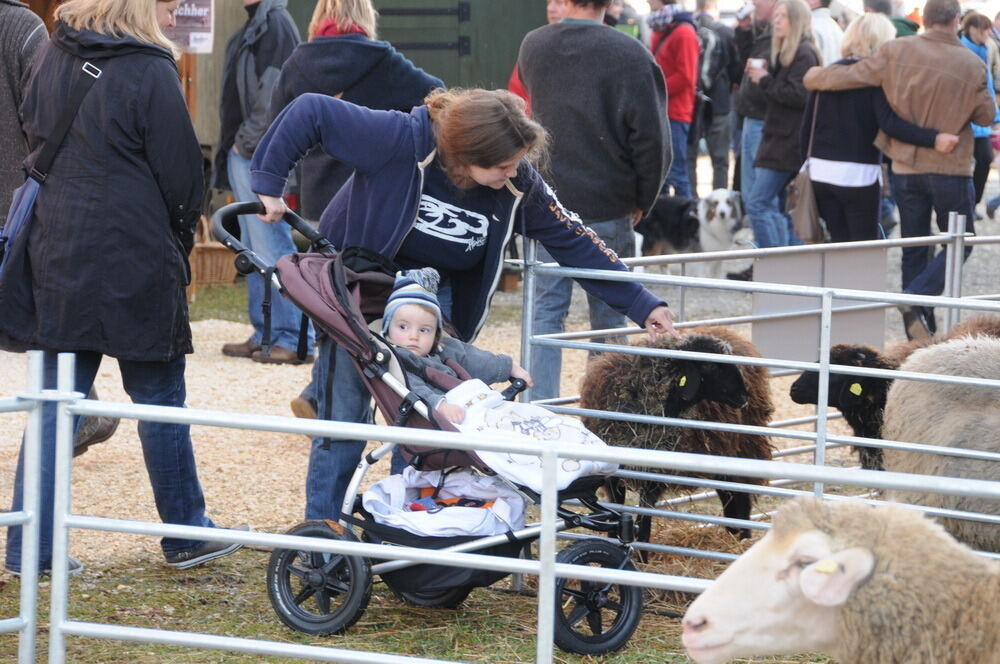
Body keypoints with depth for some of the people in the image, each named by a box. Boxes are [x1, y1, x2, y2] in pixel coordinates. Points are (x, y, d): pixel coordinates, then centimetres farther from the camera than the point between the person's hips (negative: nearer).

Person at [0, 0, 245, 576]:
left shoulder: (51, 60, 7)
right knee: (160, 399, 8)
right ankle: (186, 534, 19)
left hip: (56, 257, 6)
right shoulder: (149, 72, -13)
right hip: (135, 263, -5)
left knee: (57, 400, 8)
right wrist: (180, 238, 9)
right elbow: (180, 173, -8)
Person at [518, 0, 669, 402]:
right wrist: (643, 200, 0)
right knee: (608, 315, 9)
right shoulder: (629, 56, -13)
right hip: (608, 209, -3)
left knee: (546, 309, 8)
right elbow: (651, 137, -12)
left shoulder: (532, 46, 2)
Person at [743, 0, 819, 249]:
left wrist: (765, 80, -13)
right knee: (782, 208, 11)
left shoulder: (804, 54, -13)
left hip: (789, 142, -10)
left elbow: (798, 96, -20)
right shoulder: (785, 52, 17)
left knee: (758, 203, -13)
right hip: (781, 140, 10)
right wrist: (760, 73, 4)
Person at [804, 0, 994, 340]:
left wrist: (812, 76, 12)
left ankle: (920, 331, 13)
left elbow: (847, 76, -7)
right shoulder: (972, 66, -9)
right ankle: (916, 299, -14)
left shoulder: (897, 51, -8)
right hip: (951, 168, -3)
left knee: (914, 249, 11)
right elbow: (985, 116, 1)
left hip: (906, 168, 3)